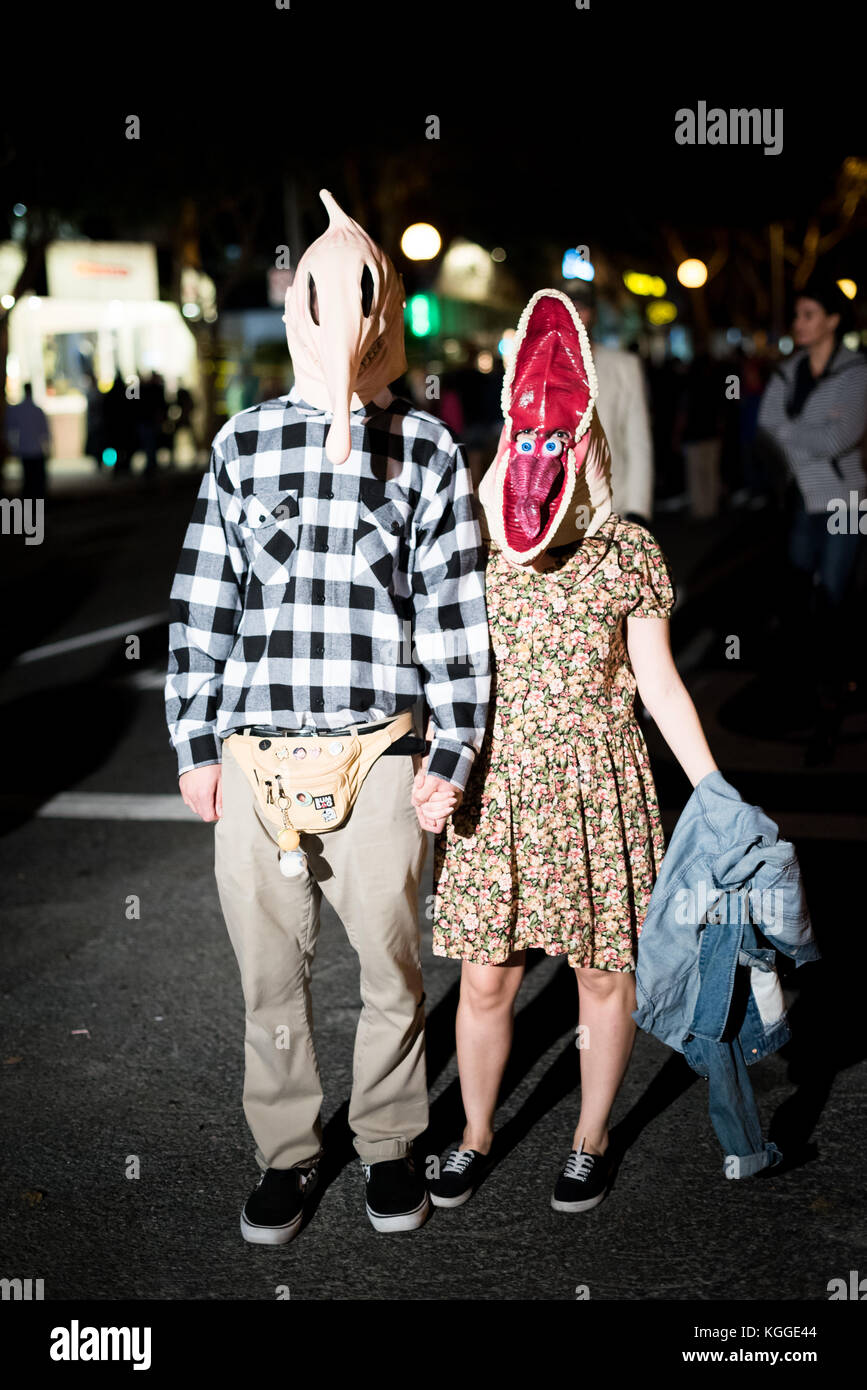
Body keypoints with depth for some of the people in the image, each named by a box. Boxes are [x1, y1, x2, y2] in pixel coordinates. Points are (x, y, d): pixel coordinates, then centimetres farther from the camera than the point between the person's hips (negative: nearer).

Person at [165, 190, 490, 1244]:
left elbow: (454, 613, 3)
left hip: (377, 754, -1)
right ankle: (286, 1153, 29)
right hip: (253, 754, 1)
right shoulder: (244, 440, 7)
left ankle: (388, 1144, 30)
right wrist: (194, 743, 6)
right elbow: (202, 599, 8)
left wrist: (450, 754, 0)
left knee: (392, 968, 9)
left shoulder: (426, 449, 3)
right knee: (270, 973, 10)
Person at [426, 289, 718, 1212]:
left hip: (597, 790, -1)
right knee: (485, 982, 7)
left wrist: (714, 790, -1)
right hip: (492, 789, 1)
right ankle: (475, 1137, 30)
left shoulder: (626, 551, -2)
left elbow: (657, 681, 2)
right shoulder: (472, 545, 1)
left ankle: (591, 1141, 31)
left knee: (602, 973, 10)